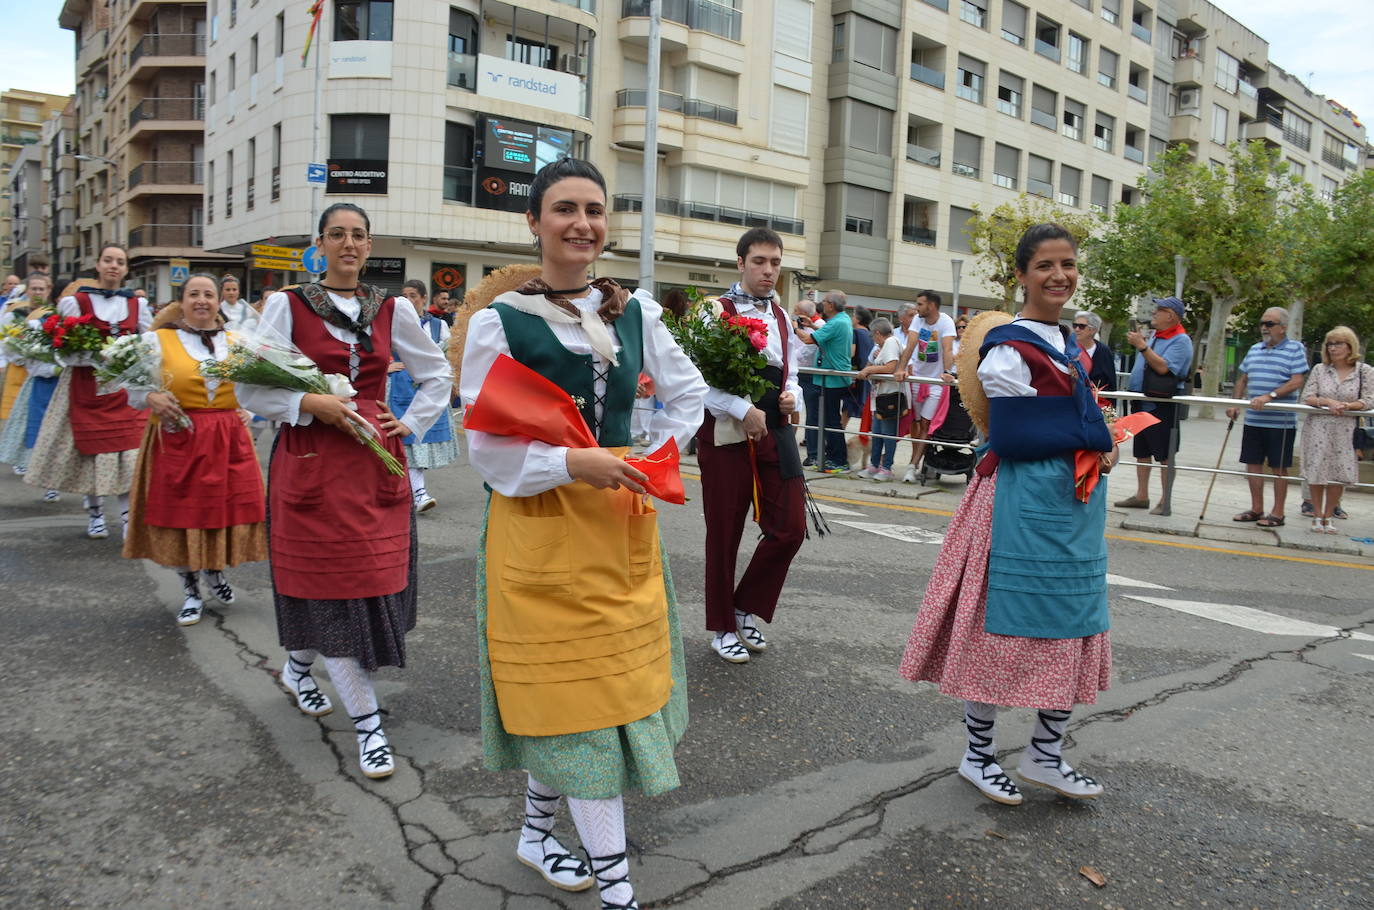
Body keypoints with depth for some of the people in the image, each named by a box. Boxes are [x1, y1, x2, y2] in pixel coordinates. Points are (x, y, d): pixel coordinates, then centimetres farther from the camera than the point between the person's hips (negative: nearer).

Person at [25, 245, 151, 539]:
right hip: (88, 387, -2)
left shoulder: (136, 303, 8)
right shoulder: (76, 302, -1)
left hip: (126, 387, 2)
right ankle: (95, 514, 21)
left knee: (129, 451, -5)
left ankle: (129, 518, 0)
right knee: (91, 449, 3)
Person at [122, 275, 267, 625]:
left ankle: (216, 571, 33)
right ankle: (191, 592, 19)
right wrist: (151, 399, -21)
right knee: (181, 513, 4)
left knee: (229, 509, 5)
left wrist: (248, 411, 3)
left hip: (229, 440, 3)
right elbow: (135, 386, -2)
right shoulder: (157, 339, 1)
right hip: (178, 439, -2)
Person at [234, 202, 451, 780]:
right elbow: (249, 388, -1)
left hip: (376, 462, 3)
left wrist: (411, 423, 7)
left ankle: (297, 667, 37)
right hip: (310, 462, -3)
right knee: (334, 586, -2)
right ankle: (368, 724, 8)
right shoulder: (286, 305, 1)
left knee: (378, 580, 7)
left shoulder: (392, 310, 8)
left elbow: (437, 373, 19)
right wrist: (311, 404, -14)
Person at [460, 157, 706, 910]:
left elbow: (687, 394, 17)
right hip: (539, 524, -4)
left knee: (569, 687, 14)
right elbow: (486, 446, -8)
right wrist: (572, 462, -21)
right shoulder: (499, 321, -7)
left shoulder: (635, 312, 5)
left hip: (622, 519, 5)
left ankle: (537, 831, 37)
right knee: (582, 690, 0)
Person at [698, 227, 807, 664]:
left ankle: (747, 610, 24)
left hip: (775, 432, 6)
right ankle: (722, 628, 24)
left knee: (789, 528, 2)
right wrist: (744, 411, -20)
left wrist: (792, 395, 0)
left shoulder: (782, 318, 12)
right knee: (724, 534, 6)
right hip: (726, 433, -6)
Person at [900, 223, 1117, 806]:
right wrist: (1091, 441, -12)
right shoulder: (1008, 348, -13)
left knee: (1072, 625, 12)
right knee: (1006, 624, 1)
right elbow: (1009, 437, -19)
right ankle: (978, 753, 19)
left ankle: (1046, 755, 27)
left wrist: (1097, 448, 0)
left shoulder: (1066, 342, 15)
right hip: (1022, 502, -9)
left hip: (1076, 502, 9)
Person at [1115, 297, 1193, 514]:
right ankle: (1141, 496, 21)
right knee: (1141, 451, 13)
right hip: (1142, 404, 9)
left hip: (1163, 406, -9)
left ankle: (1165, 502, 3)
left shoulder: (1181, 341, -11)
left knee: (1165, 455, -3)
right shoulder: (1155, 338, 16)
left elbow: (1163, 367, -25)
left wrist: (1142, 346, -24)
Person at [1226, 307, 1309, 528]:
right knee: (1253, 463, 9)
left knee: (1279, 467, 3)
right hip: (1253, 419, 6)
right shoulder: (1254, 350, 13)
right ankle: (1256, 509, 20)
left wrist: (1270, 396, -24)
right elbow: (1243, 379, 20)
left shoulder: (1295, 349, -4)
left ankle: (1277, 513, 11)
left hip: (1281, 421, -6)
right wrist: (1235, 404, 8)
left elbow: (1296, 382, -12)